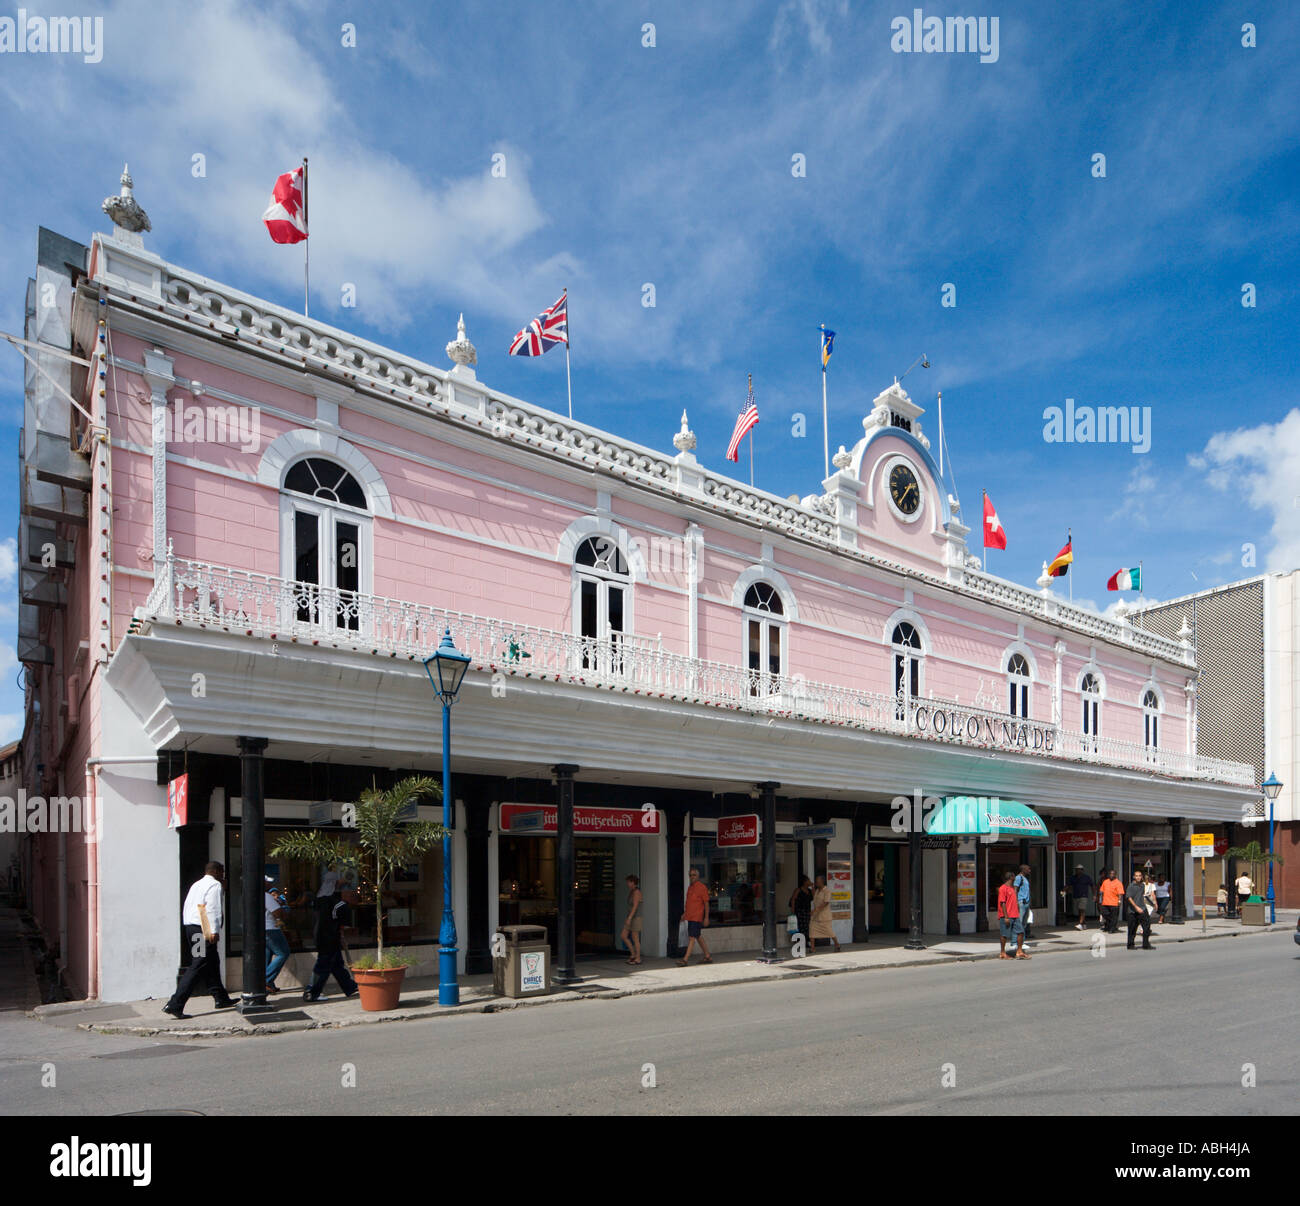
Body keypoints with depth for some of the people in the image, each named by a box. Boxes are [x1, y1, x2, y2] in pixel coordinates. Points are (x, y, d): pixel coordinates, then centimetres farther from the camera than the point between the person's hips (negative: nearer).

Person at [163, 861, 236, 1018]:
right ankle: (175, 1004, -14)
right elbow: (213, 908, -17)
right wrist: (214, 931, -20)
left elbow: (186, 907, 19)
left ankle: (221, 998, 26)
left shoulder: (195, 885, 21)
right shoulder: (215, 885, -7)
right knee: (197, 967, -9)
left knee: (212, 963, 18)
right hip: (203, 930, -10)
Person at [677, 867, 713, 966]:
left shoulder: (702, 888, -10)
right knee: (699, 937, 14)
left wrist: (706, 917, -14)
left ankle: (685, 959, -13)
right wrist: (685, 913, 15)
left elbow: (706, 903, -11)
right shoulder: (690, 888, 14)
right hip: (690, 917, 9)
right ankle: (708, 957, 23)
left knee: (692, 937, -10)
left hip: (697, 917, -9)